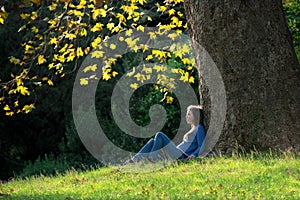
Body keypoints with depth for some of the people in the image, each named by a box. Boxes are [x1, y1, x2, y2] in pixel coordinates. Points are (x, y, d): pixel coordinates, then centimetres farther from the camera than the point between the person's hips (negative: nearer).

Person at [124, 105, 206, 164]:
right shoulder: (193, 129, 27)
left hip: (181, 156, -10)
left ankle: (151, 158, -20)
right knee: (153, 141, 6)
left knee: (159, 135, -18)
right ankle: (135, 159, -11)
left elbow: (201, 146, -12)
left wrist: (193, 155, -29)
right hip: (177, 154, 10)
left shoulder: (199, 128, -1)